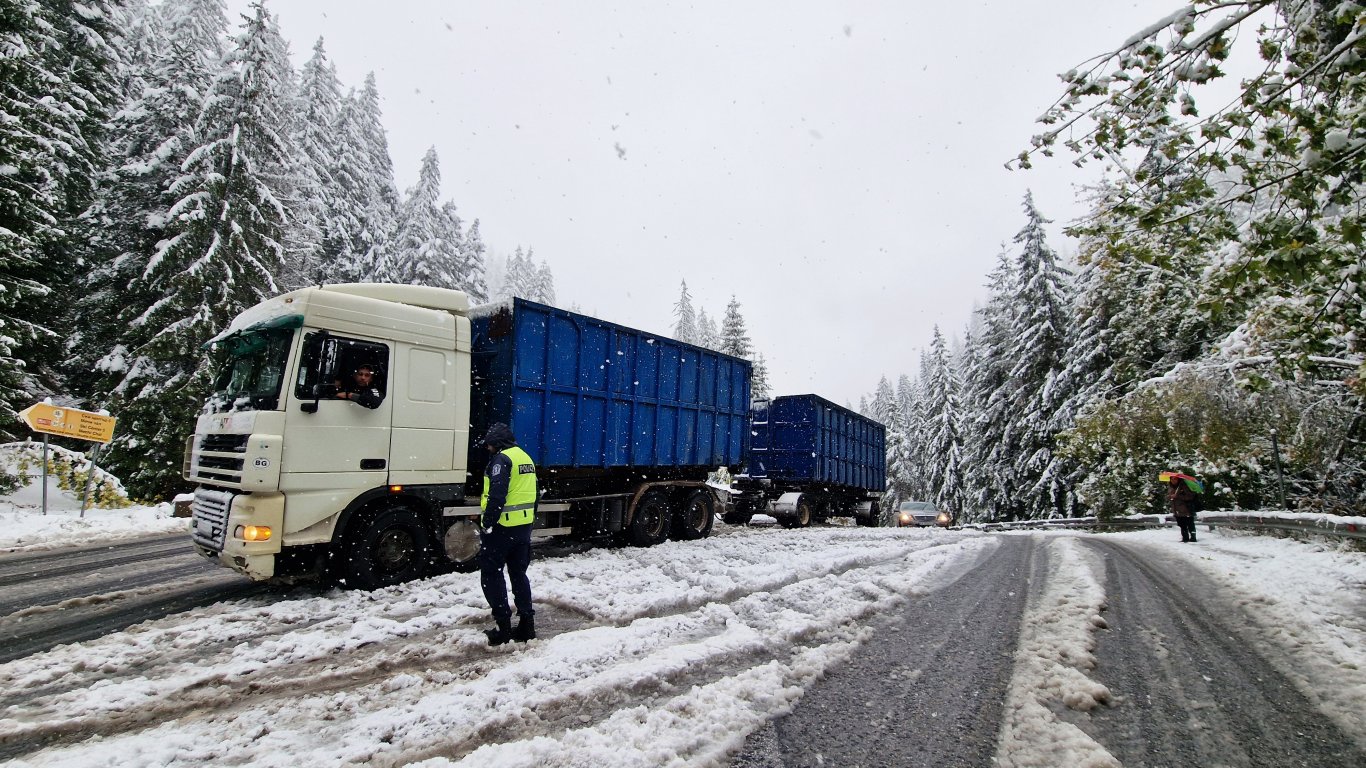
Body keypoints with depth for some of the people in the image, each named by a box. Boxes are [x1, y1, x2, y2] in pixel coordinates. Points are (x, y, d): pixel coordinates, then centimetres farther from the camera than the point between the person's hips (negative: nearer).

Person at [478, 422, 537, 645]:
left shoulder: (502, 459, -13)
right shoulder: (526, 458, 15)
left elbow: (496, 496, -23)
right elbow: (532, 495, 18)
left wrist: (487, 524, -18)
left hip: (503, 527, -8)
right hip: (524, 526, 9)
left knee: (491, 575, 3)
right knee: (519, 574, 15)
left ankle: (503, 627, 3)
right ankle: (526, 625, 17)